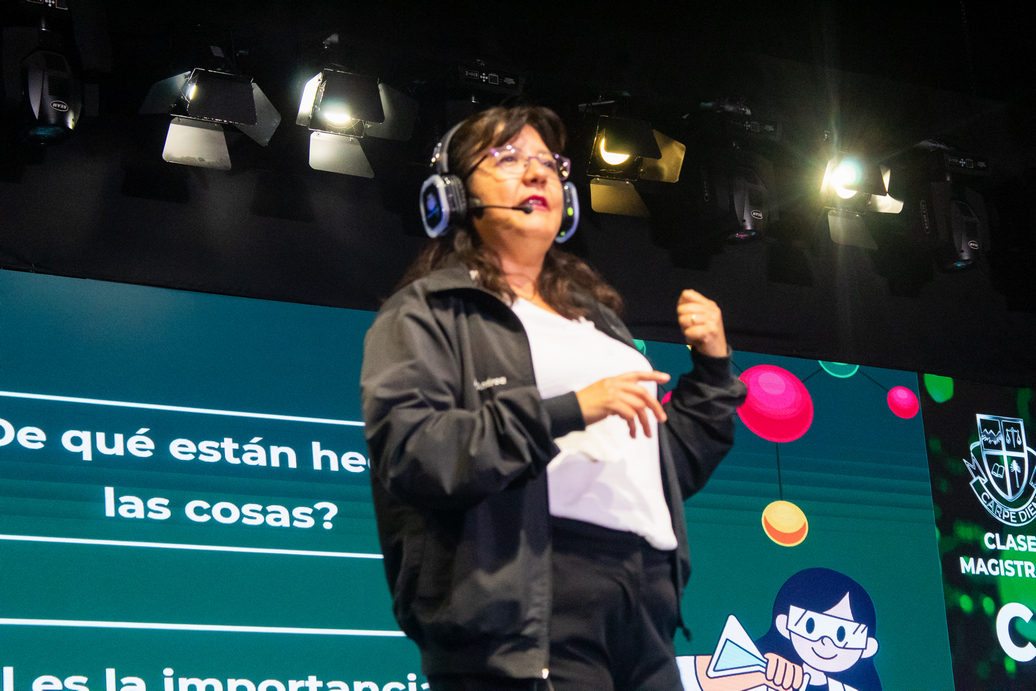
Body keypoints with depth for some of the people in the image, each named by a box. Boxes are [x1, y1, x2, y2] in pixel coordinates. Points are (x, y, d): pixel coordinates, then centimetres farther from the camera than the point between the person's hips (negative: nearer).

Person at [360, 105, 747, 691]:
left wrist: (714, 367, 17)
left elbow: (672, 467, 29)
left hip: (644, 603, 6)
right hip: (526, 605, -6)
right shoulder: (430, 312, 6)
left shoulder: (598, 316, 27)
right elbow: (407, 452, -13)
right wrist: (567, 411, -17)